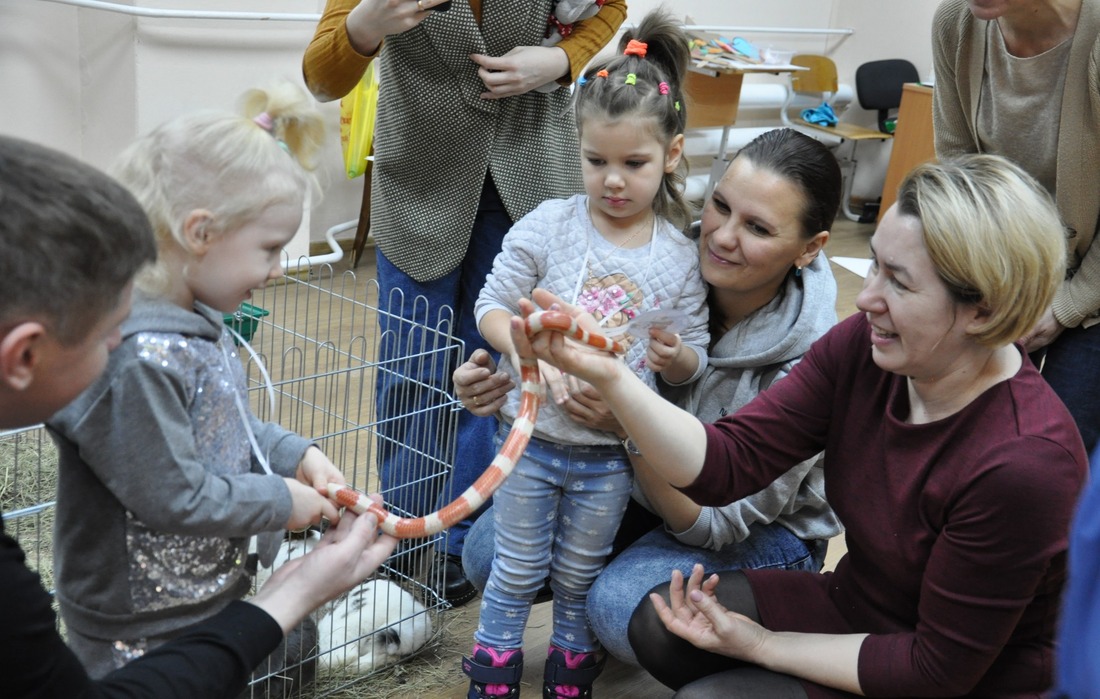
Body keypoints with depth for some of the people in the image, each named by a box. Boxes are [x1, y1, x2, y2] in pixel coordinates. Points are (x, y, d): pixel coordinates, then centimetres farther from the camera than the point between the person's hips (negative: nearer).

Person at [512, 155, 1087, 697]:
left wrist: (763, 645, -15)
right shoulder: (861, 348, -14)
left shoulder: (1023, 463, -31)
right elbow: (725, 463, -17)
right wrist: (607, 375, -31)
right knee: (657, 624, -4)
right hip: (853, 605, 6)